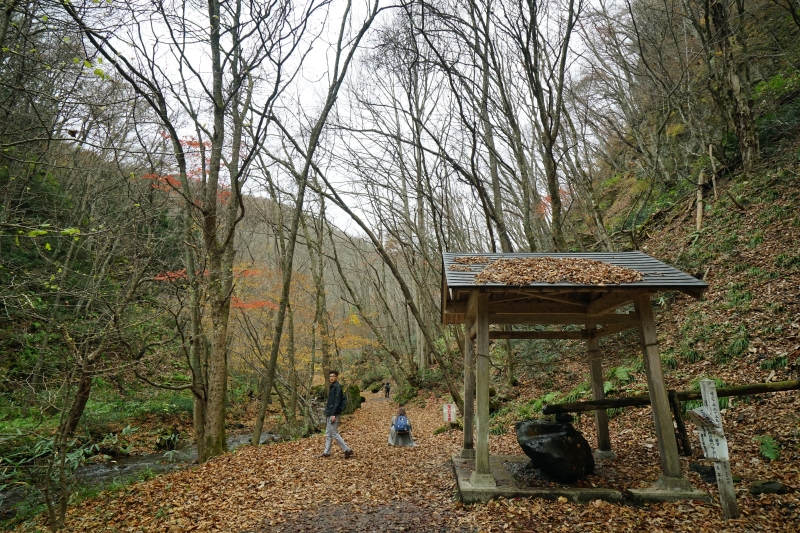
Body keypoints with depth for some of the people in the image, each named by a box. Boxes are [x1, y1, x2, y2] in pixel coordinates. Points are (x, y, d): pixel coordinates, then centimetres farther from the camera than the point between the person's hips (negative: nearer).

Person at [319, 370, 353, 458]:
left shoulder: (337, 386, -14)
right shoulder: (332, 386, 14)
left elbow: (337, 401, -20)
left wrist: (333, 414, -23)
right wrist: (327, 412, 17)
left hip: (333, 414, -10)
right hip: (328, 413, 10)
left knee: (334, 433, -6)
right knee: (328, 434, 14)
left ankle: (347, 450, -1)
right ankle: (327, 452, 21)